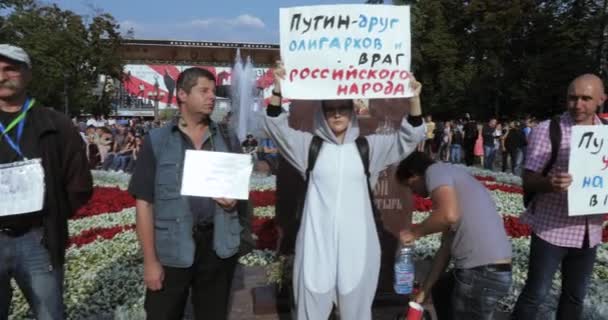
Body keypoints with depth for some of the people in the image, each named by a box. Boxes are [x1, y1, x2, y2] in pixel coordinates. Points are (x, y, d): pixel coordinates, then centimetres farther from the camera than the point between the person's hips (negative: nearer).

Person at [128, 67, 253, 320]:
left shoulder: (228, 139, 6)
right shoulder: (156, 140, -2)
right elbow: (144, 202, -4)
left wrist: (235, 199, -8)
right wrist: (150, 260, -7)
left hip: (219, 245, 3)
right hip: (172, 249, -2)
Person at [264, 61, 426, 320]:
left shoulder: (368, 146, 6)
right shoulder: (310, 145, 6)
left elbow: (411, 136, 1)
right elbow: (276, 126, -3)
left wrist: (414, 99, -16)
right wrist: (278, 89, -20)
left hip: (356, 242, 1)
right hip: (317, 241, 0)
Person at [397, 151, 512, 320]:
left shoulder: (436, 170, -5)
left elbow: (449, 214, -26)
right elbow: (446, 247, 23)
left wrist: (415, 232, -7)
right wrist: (424, 291, 25)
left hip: (484, 273, -10)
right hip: (485, 269, 10)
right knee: (441, 290, 31)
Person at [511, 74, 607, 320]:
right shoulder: (547, 130, -9)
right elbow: (528, 180, -13)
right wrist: (549, 183, -35)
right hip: (551, 228, -5)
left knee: (576, 296, 17)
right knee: (536, 293, 2)